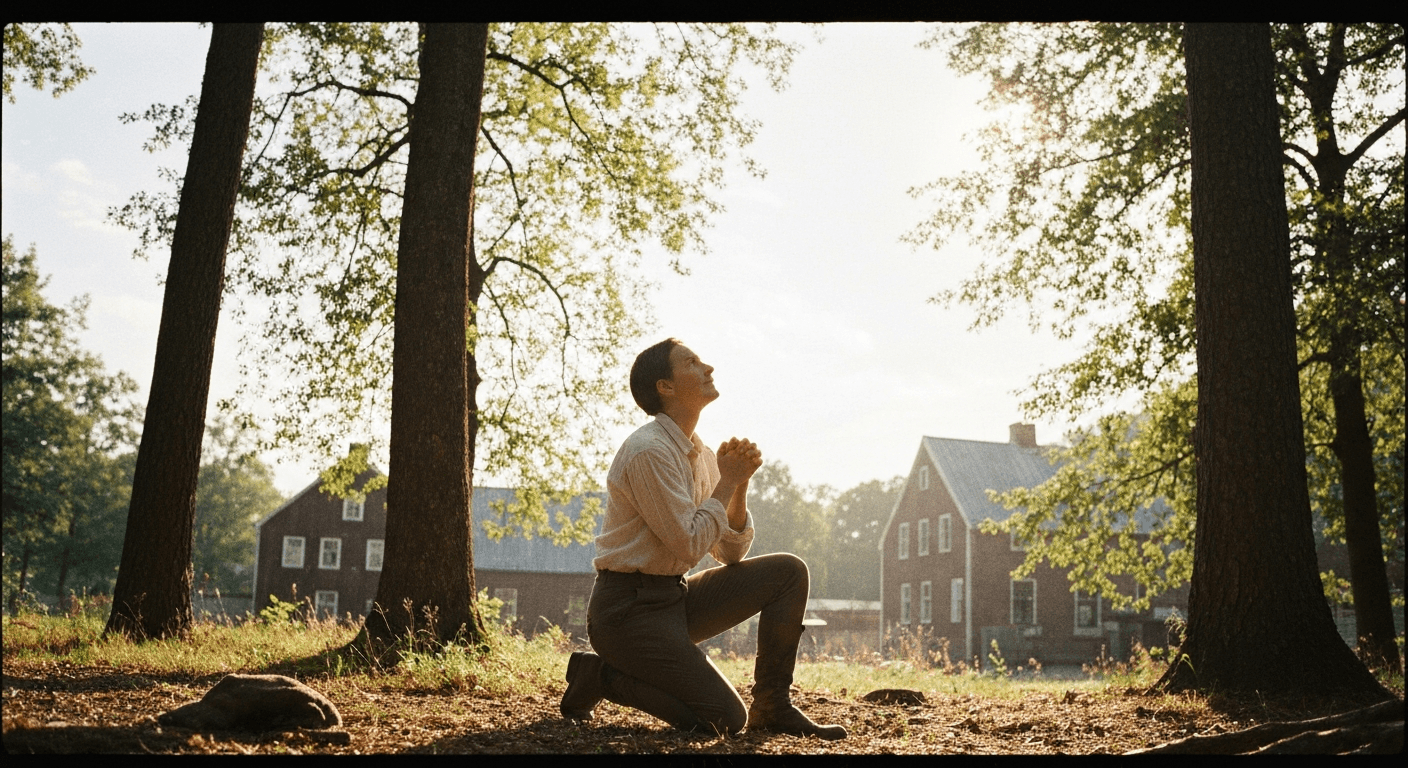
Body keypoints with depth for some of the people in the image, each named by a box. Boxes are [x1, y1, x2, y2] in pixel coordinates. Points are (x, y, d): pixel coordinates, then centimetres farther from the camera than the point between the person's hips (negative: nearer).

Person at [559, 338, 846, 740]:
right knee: (724, 718, -16)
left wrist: (739, 485, -3)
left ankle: (772, 706, 5)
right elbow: (690, 544, -21)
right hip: (629, 608, -9)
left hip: (676, 599, 9)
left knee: (788, 571, -1)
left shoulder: (701, 455, 10)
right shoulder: (648, 451, -18)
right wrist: (727, 481, -11)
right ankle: (600, 674, 1)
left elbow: (731, 552, 11)